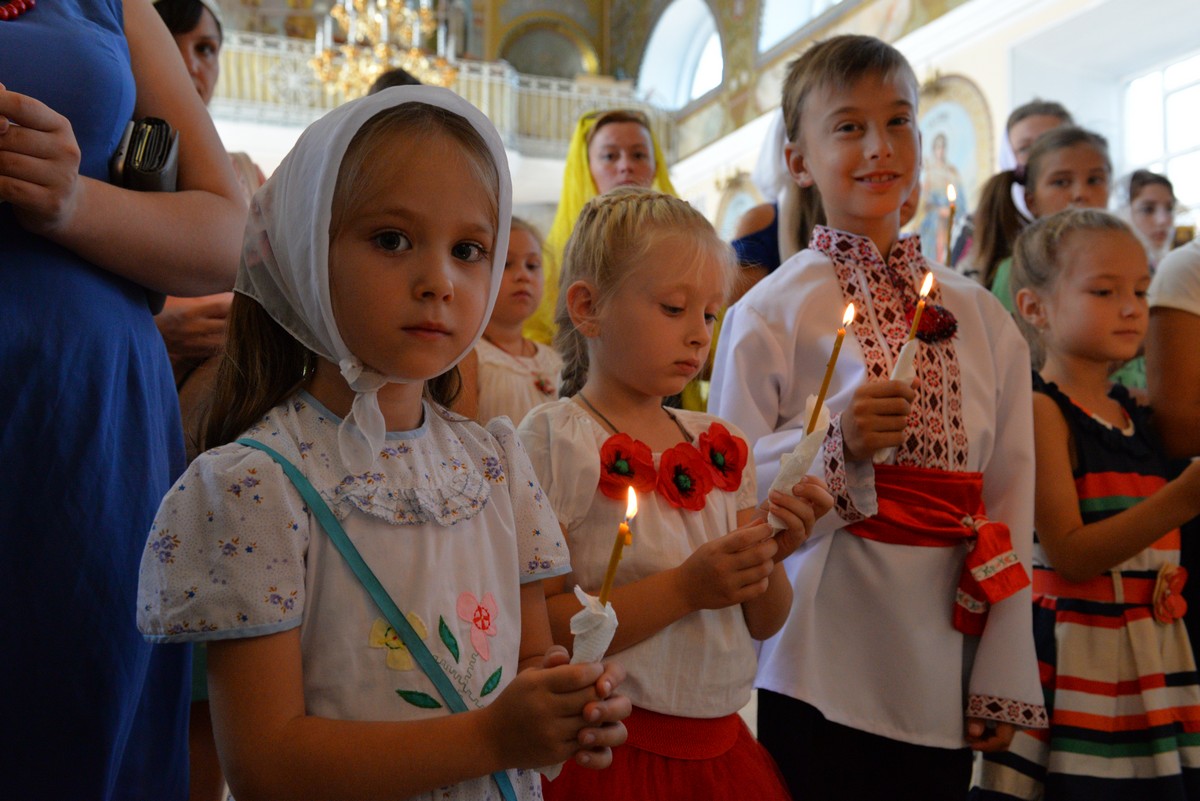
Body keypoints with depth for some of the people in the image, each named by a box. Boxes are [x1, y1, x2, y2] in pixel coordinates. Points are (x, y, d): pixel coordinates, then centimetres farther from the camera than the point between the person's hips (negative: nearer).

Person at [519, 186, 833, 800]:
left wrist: (770, 558, -10)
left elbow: (763, 623, 10)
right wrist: (684, 588, -24)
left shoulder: (719, 445, 6)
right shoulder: (556, 440, -13)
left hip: (720, 745, 6)